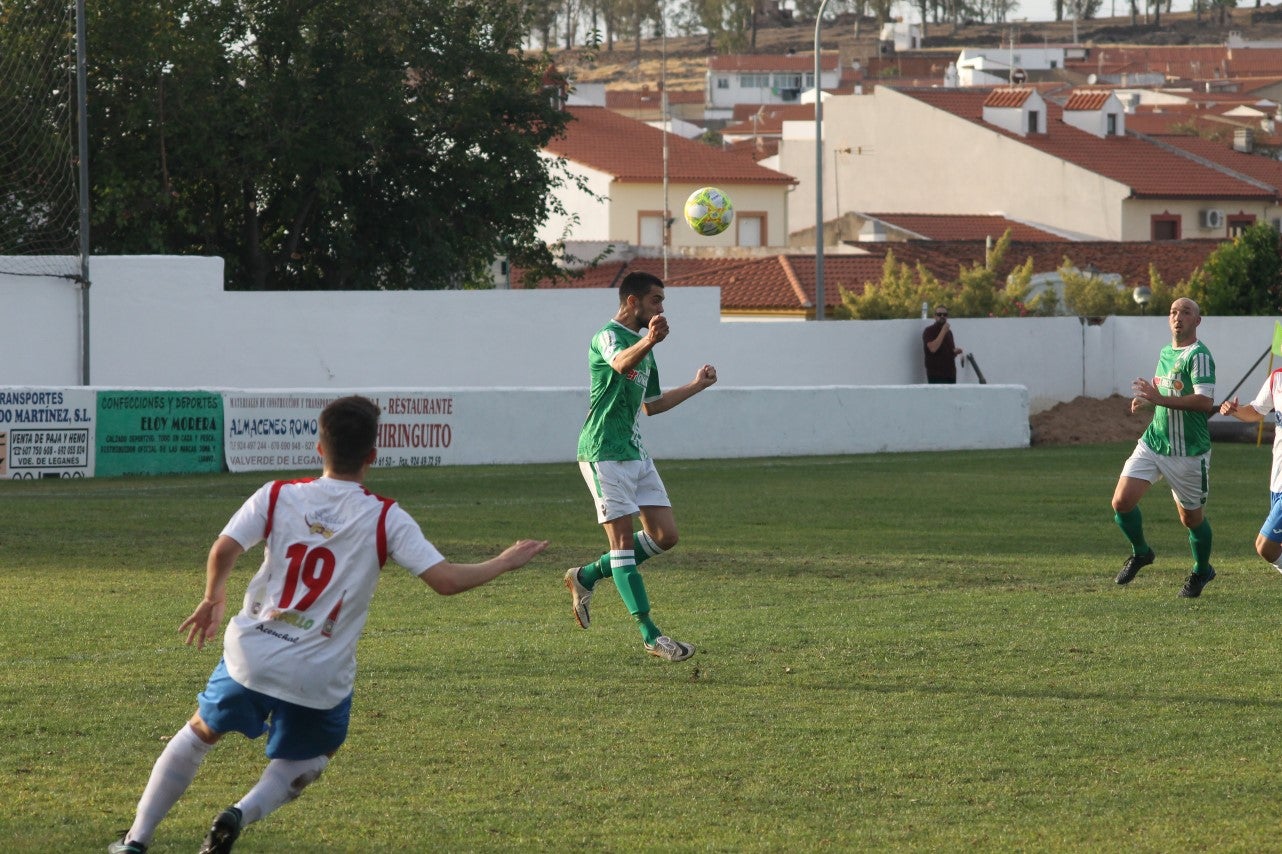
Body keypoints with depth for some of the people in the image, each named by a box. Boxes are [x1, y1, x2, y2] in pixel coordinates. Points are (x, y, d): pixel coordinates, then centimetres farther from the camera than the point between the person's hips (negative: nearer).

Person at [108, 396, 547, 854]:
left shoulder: (278, 496, -1)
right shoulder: (386, 519, -6)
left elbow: (223, 550, -11)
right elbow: (446, 580, -11)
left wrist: (213, 598, 9)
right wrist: (504, 563, 4)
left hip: (251, 656, 2)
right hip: (320, 678, -2)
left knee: (198, 733, 24)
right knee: (302, 762, 24)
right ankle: (243, 813, -5)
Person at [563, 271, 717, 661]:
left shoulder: (643, 345, 18)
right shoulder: (609, 336, -11)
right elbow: (621, 363, -37)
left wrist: (696, 386, 31)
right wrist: (648, 342, -57)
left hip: (634, 452, 9)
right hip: (604, 451, -9)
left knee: (665, 536, 4)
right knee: (623, 539, -8)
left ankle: (586, 577, 21)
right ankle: (650, 635, -10)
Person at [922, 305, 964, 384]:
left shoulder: (948, 332, 18)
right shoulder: (929, 331, -4)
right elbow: (933, 348, -21)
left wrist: (956, 351, 4)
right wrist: (943, 331, -17)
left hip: (950, 373, 7)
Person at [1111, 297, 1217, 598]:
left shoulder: (1198, 355, -15)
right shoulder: (1165, 352, 12)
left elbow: (1205, 402, -27)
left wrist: (1162, 399, -31)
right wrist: (1147, 400, 10)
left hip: (1188, 453, -7)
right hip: (1153, 441, 7)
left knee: (1191, 518, 8)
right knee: (1122, 501, -7)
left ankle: (1202, 570, 33)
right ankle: (1140, 552, 19)